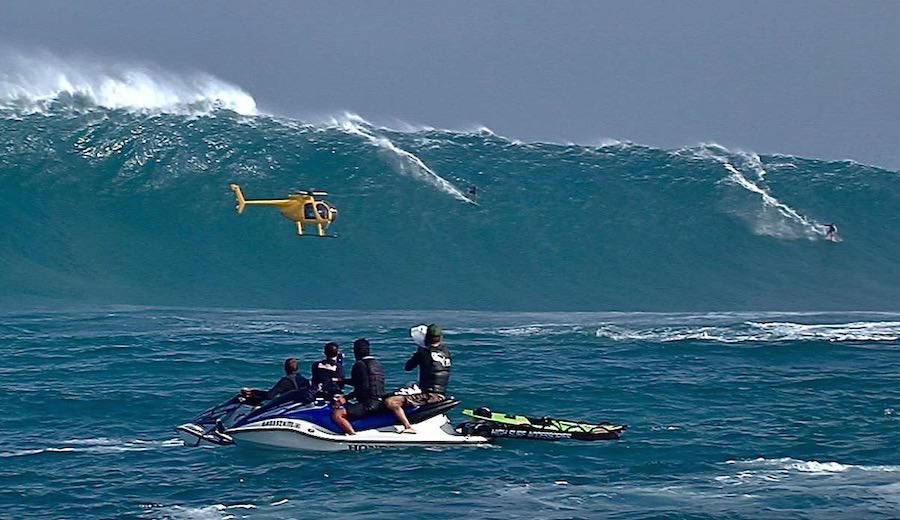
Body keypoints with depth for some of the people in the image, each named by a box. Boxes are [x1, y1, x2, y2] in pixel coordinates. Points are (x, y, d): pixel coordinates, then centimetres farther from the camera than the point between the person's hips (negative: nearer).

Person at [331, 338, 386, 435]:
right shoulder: (378, 364, 17)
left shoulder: (360, 365, -11)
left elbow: (363, 388, -19)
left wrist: (346, 398, -13)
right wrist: (343, 381, 34)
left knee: (337, 414, -19)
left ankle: (354, 435, -32)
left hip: (368, 404, -10)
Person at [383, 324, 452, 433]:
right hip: (442, 397, 8)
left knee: (390, 402, -17)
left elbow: (407, 367, 4)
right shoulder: (447, 352, 7)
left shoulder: (423, 352, -9)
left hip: (428, 396, -8)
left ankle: (408, 427, -30)